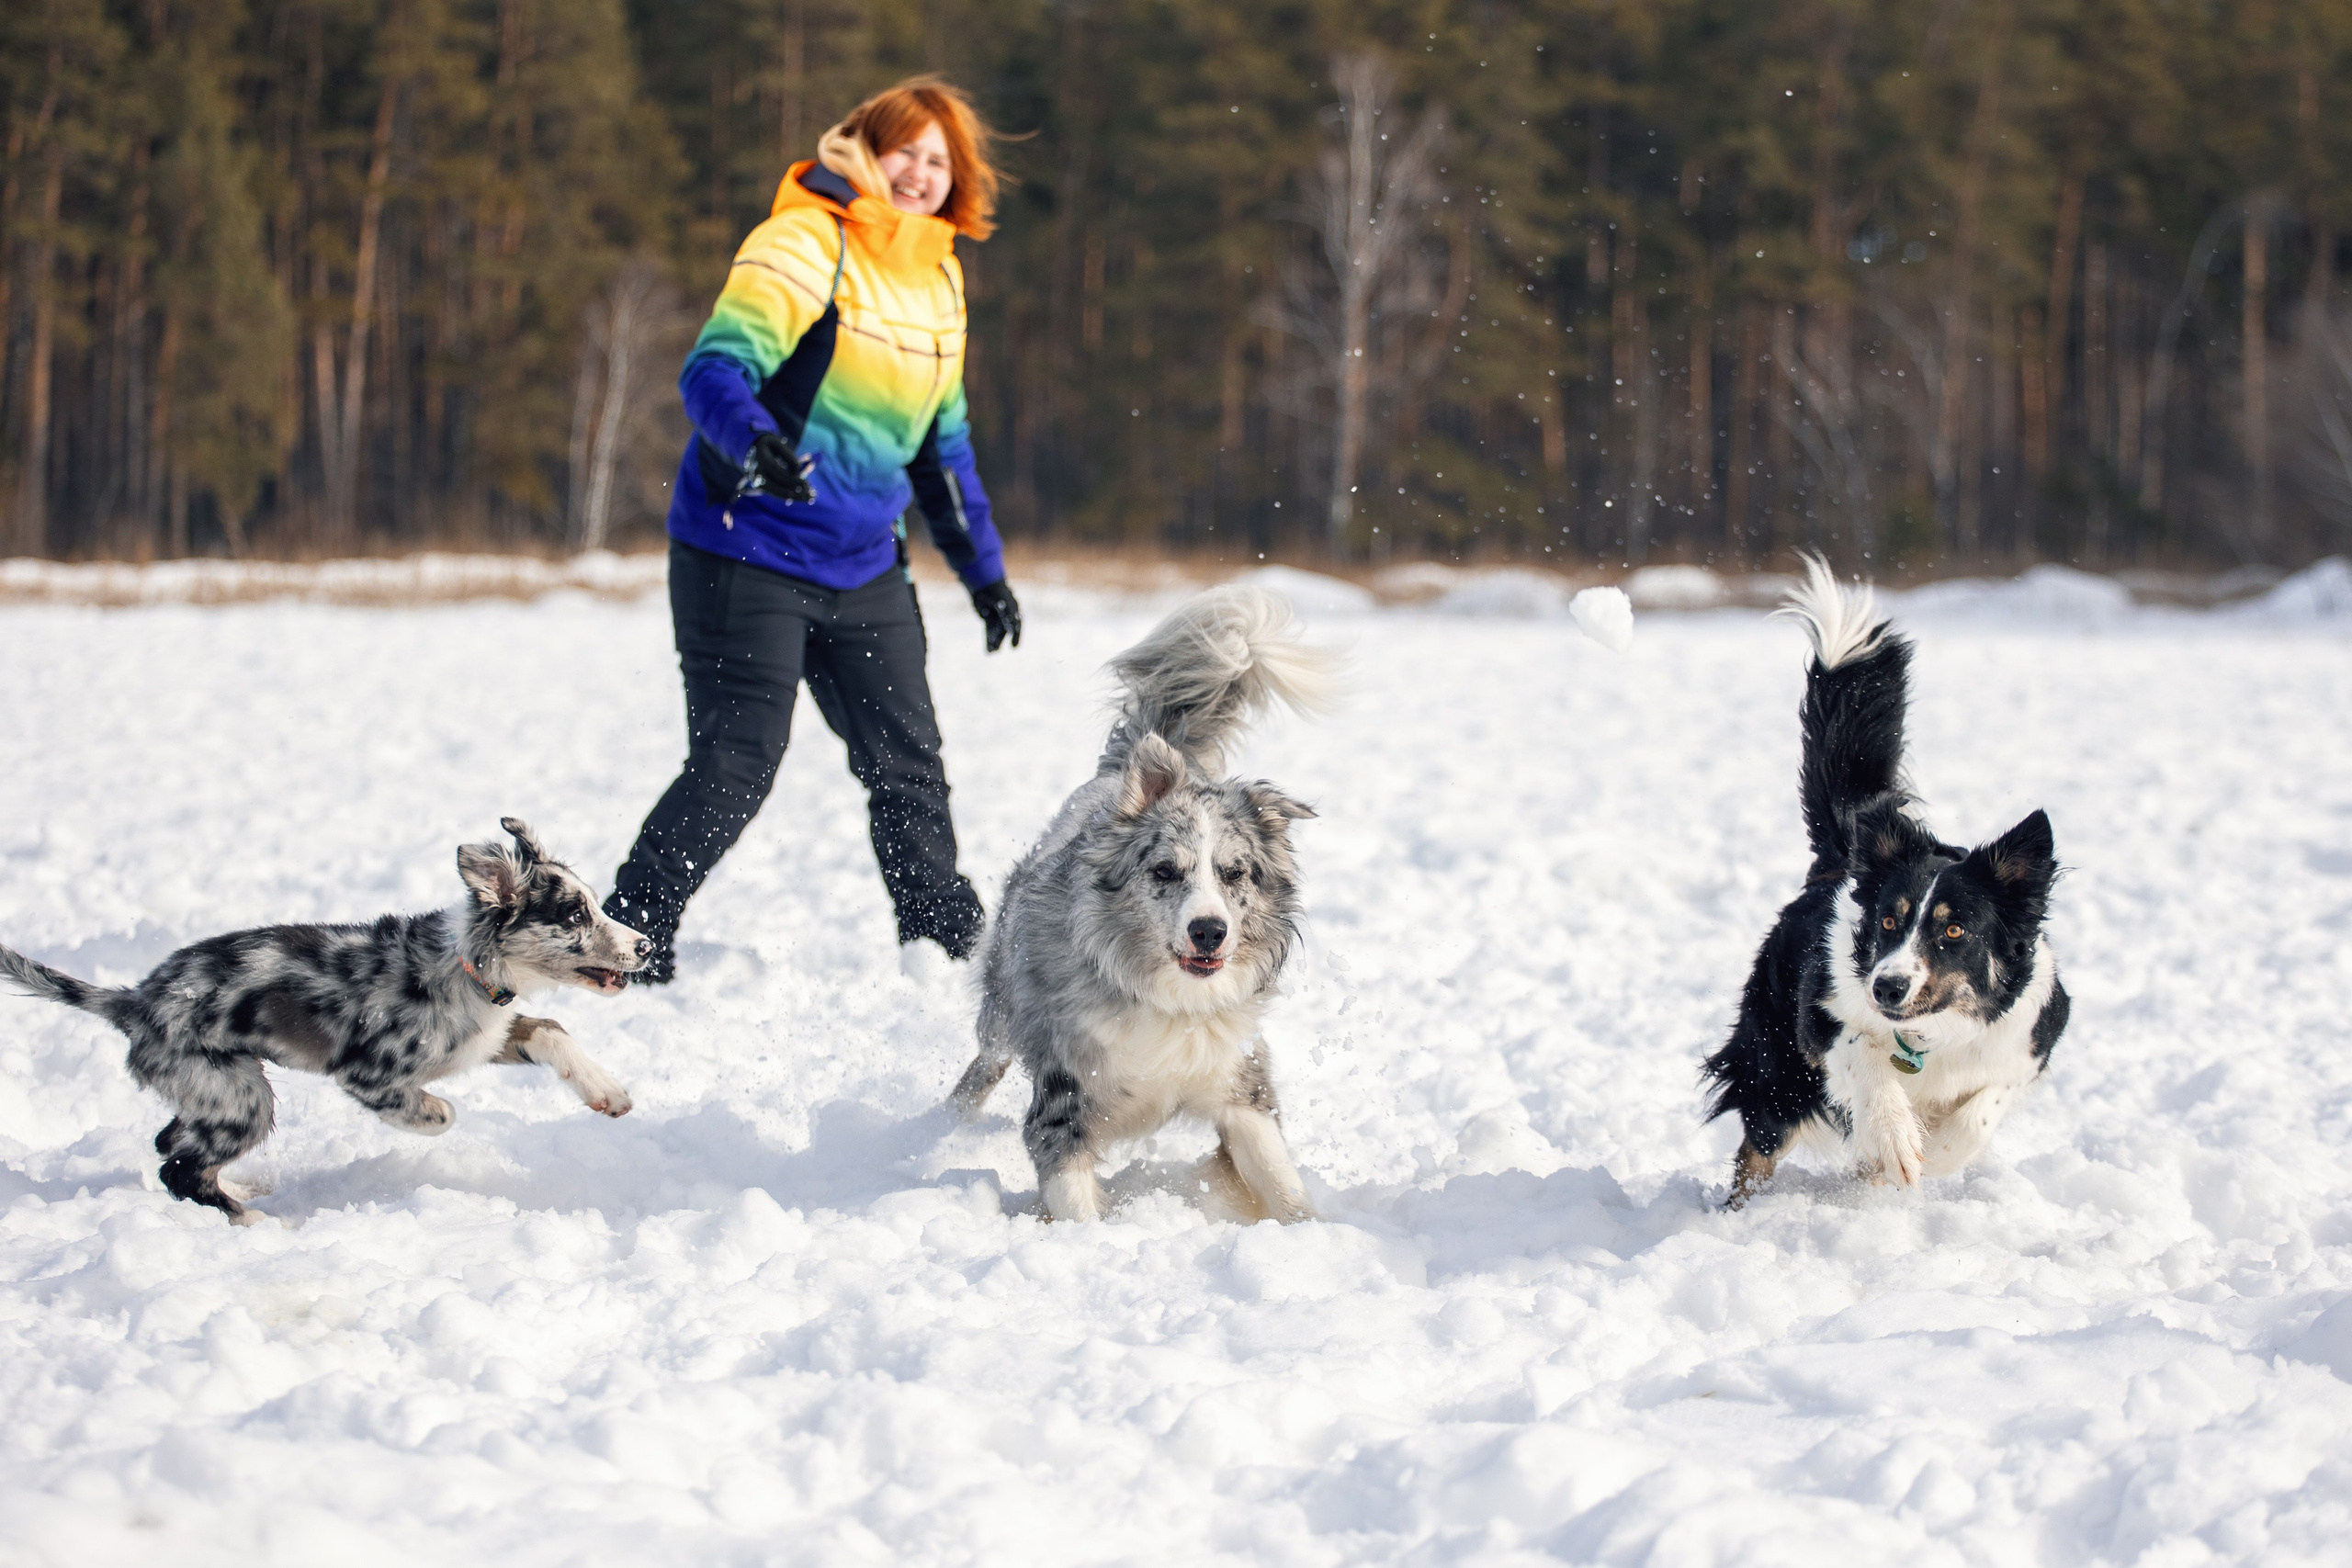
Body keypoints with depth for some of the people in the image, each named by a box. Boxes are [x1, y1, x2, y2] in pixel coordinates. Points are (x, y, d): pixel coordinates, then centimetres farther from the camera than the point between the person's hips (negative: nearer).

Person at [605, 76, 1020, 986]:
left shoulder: (938, 277, 13)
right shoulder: (804, 245, -12)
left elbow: (941, 440, 22)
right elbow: (714, 369, -24)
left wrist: (983, 568, 22)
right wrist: (755, 441, -44)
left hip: (863, 565, 7)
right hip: (749, 556, -7)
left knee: (909, 763, 6)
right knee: (735, 767, -9)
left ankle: (945, 945, 15)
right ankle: (623, 947, 0)